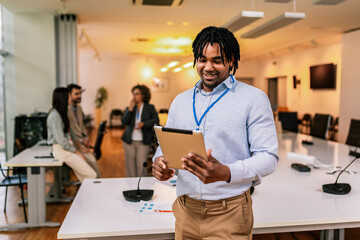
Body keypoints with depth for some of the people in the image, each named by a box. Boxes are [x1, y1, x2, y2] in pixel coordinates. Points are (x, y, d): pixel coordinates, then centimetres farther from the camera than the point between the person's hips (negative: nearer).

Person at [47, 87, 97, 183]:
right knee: (91, 175, -14)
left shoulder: (61, 113, 13)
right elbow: (61, 140, -19)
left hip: (67, 147, 9)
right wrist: (75, 151, -9)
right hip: (61, 149, -9)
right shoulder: (55, 116, -17)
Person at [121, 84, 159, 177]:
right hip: (129, 141, 3)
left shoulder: (150, 108, 7)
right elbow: (124, 121, -3)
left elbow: (156, 120, -5)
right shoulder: (129, 108, 12)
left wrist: (144, 124, -19)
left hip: (143, 142, -2)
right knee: (130, 165, 5)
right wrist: (130, 108, -10)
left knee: (141, 165, -7)